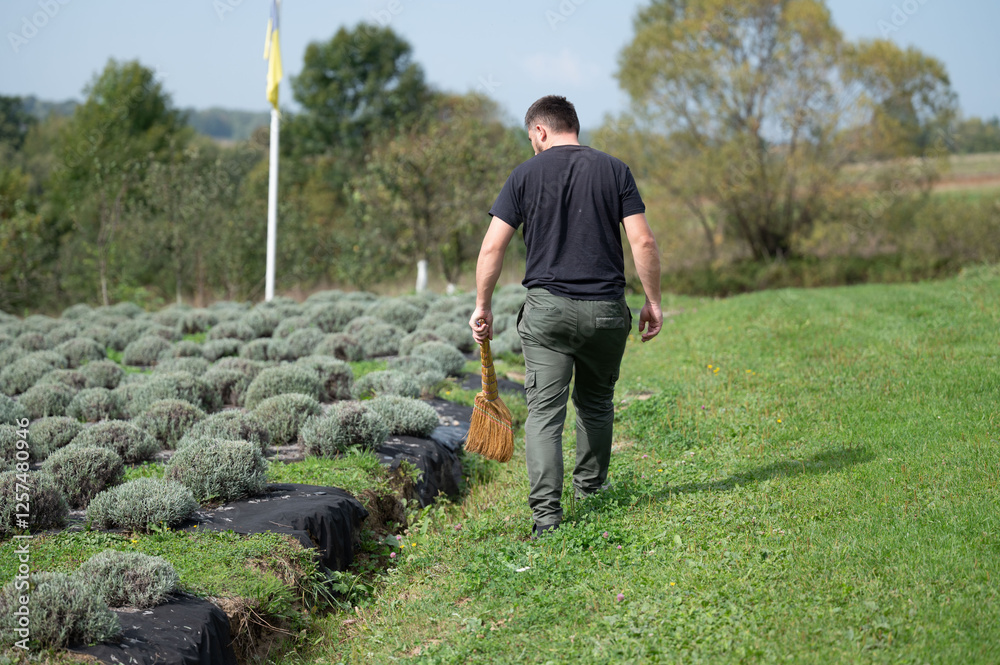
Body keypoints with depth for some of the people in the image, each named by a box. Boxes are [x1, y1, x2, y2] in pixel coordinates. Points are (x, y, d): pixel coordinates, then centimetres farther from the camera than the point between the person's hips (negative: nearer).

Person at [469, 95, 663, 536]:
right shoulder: (614, 170, 6)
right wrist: (653, 301, 6)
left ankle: (546, 511, -11)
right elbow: (643, 242, -2)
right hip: (606, 309, 2)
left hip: (547, 308, -2)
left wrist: (482, 306, 7)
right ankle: (590, 490, 33)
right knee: (596, 402, 21)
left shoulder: (526, 174, 2)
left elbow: (492, 246, -2)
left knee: (544, 410, -2)